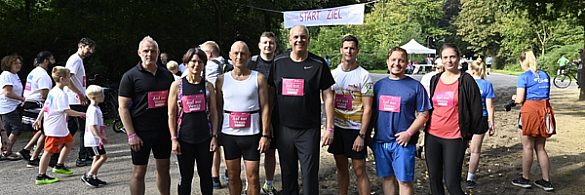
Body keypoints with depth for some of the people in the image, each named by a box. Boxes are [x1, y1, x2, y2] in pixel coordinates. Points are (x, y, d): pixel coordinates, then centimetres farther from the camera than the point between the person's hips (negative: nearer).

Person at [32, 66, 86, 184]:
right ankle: (41, 177, 2)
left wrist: (39, 119, 26)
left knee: (70, 142, 21)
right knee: (49, 151, -4)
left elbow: (45, 106, 19)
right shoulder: (61, 94, -19)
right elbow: (67, 111, -23)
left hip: (60, 127, 11)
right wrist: (82, 114, -15)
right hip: (55, 128, -11)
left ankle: (59, 166, 29)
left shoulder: (53, 91, 12)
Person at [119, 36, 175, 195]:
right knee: (139, 172, 4)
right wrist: (131, 135, -13)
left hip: (164, 130, 4)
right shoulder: (131, 76, -4)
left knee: (164, 168, 12)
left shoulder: (167, 75, 9)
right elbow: (123, 107, -7)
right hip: (141, 133, -4)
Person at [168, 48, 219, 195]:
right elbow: (171, 114, 0)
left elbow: (214, 113, 6)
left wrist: (214, 136, -1)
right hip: (184, 139, -1)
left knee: (206, 176, 11)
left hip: (205, 138, 2)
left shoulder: (208, 86, 4)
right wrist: (174, 139, -5)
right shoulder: (177, 85, -1)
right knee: (185, 177, 8)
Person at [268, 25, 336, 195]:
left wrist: (330, 128, -5)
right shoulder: (279, 62, 5)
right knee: (287, 172, 13)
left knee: (310, 173, 0)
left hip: (309, 129, -2)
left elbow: (328, 96, -1)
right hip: (283, 128, 3)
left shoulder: (318, 64, -2)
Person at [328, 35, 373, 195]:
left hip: (355, 129, -5)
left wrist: (362, 135, -15)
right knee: (341, 167, 14)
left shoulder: (364, 76, -8)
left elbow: (367, 108, -10)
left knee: (359, 171, -2)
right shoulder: (333, 73, 7)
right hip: (337, 127, 5)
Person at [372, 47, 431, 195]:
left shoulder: (415, 86, -1)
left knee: (404, 180, -1)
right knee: (387, 178, 13)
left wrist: (408, 133, -14)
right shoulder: (379, 85, 11)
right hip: (380, 141, 4)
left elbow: (423, 114, -2)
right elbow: (372, 111, 16)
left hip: (403, 142, -4)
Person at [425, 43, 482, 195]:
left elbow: (477, 111, -1)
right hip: (432, 136, 5)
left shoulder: (466, 80, -4)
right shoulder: (435, 80, 10)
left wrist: (467, 135, 2)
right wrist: (427, 129, 13)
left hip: (454, 139, -5)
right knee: (434, 179, 10)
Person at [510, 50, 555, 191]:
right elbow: (546, 95, 17)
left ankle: (525, 179, 15)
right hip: (544, 111, 6)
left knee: (527, 147, 4)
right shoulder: (545, 75, 12)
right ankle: (546, 181, 15)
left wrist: (514, 98, 10)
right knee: (540, 148, 13)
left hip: (529, 111, -6)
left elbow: (520, 100, -12)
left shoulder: (524, 77, -8)